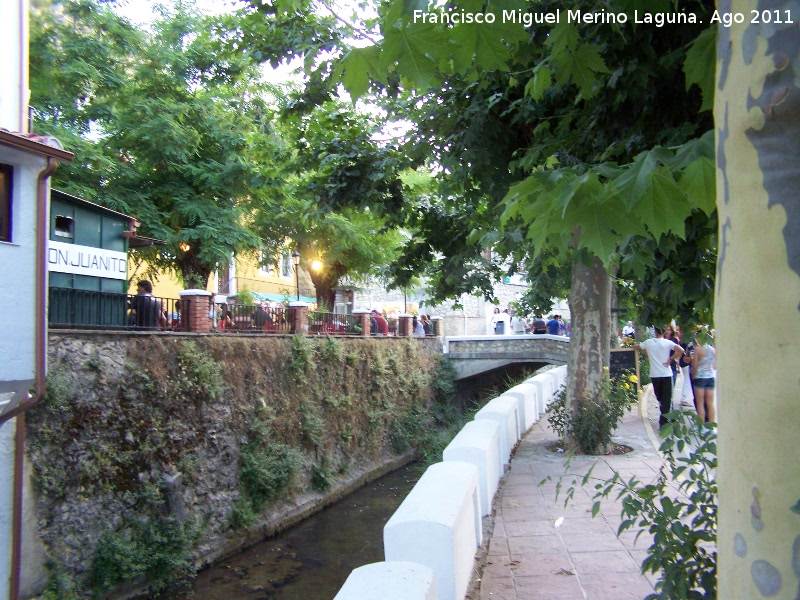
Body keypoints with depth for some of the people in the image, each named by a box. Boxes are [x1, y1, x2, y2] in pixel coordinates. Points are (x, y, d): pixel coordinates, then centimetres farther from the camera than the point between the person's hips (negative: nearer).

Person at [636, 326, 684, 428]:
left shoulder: (648, 342, 0)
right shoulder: (667, 343, -8)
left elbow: (635, 347, 15)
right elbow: (681, 350, -19)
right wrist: (670, 359, -10)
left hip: (654, 375, 3)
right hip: (666, 374, -2)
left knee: (659, 398, 18)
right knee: (666, 399, 2)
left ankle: (664, 416, 31)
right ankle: (663, 421, -3)